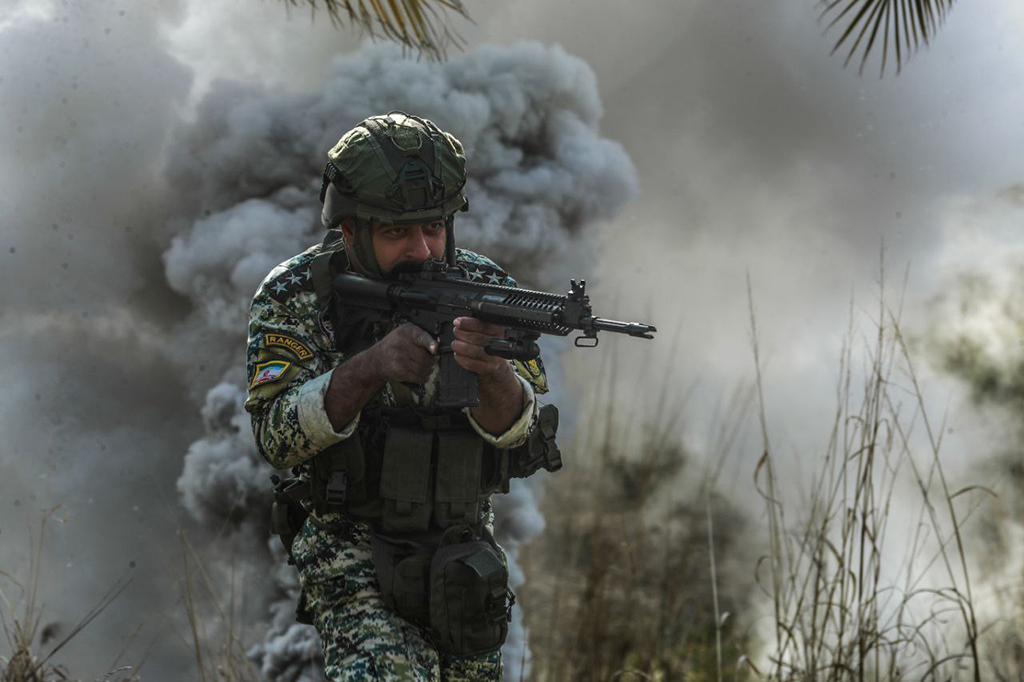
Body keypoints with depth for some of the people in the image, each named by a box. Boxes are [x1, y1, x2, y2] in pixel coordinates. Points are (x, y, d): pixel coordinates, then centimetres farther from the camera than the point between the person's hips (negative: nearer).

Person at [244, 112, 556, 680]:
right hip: (350, 549, -4)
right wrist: (369, 368, -35)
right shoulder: (294, 297, -10)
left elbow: (526, 447, -13)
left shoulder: (484, 288, -5)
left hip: (461, 548, 4)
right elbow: (279, 438, -21)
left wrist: (491, 372, -35)